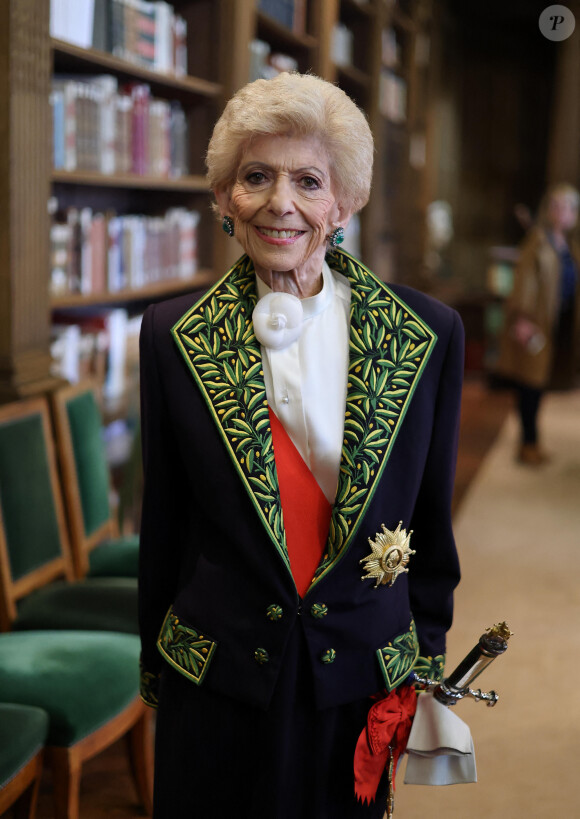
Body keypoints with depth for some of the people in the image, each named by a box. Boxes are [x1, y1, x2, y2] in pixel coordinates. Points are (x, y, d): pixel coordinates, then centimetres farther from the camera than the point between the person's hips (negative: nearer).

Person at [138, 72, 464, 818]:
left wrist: (426, 662, 7)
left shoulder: (428, 335, -6)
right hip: (217, 691, 0)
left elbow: (431, 522, 3)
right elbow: (163, 522, 2)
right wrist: (155, 669, 8)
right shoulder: (173, 336, -5)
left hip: (360, 684, 0)